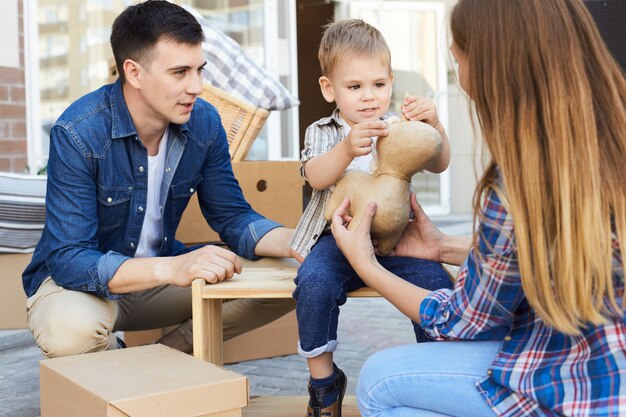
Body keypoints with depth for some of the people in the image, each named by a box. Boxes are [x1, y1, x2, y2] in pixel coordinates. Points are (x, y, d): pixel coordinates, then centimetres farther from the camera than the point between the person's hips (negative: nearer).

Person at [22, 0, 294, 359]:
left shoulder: (204, 123, -9)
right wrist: (173, 269, -46)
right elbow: (68, 258, -30)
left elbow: (233, 217, -3)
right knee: (72, 328, -39)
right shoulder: (77, 133, -26)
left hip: (162, 270, 5)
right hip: (78, 279, -4)